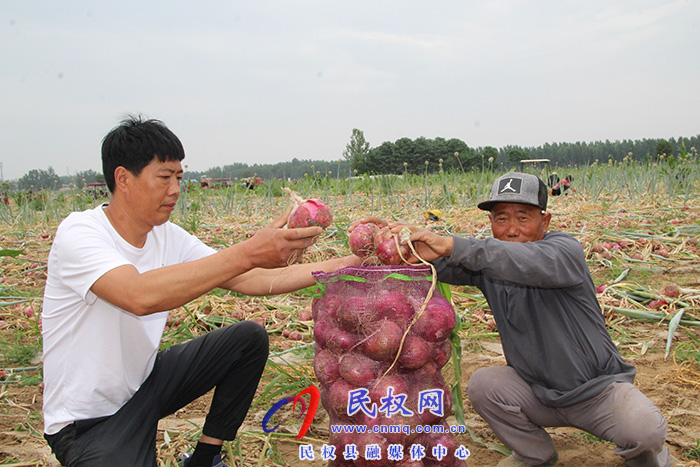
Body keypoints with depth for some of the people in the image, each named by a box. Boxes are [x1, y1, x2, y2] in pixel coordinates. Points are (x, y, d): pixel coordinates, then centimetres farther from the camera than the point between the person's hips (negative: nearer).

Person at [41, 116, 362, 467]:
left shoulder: (167, 237, -2)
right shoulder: (79, 233, -22)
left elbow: (251, 280, -6)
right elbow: (140, 295, -41)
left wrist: (345, 264, -12)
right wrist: (248, 253, -43)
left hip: (144, 381, 8)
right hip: (87, 423, -7)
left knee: (249, 338, 1)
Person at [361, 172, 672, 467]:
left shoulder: (565, 250, -19)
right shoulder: (487, 260, -3)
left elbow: (529, 263, -43)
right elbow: (445, 268, -21)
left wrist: (452, 245, -51)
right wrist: (414, 247, -44)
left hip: (598, 388, -4)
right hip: (539, 394, 4)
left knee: (646, 429, -28)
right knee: (482, 385, -18)